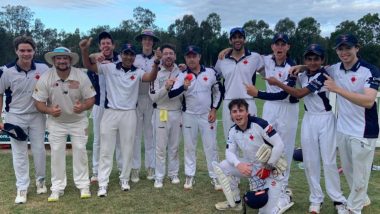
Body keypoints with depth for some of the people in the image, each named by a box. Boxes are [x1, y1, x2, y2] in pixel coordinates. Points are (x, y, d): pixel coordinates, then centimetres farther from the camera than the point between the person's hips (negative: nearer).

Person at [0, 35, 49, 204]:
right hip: (15, 117, -1)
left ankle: (41, 181, 30)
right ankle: (22, 189, 13)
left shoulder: (44, 69, -10)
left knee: (39, 150, 9)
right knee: (19, 153, 4)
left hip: (37, 116, 1)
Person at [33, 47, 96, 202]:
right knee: (56, 153, 4)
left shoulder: (81, 76, -17)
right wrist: (49, 110, -34)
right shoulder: (45, 78, -16)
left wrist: (83, 107, -36)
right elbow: (39, 102, -12)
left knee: (80, 151, 4)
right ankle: (57, 188, 16)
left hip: (78, 121, 0)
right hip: (56, 122, 1)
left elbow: (91, 98, -13)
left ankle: (83, 185, 17)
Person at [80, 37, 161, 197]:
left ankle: (124, 179, 27)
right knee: (106, 149, 3)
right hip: (110, 113, -1)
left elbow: (151, 78, -17)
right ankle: (103, 184, 9)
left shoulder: (137, 72, 2)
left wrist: (156, 62, -35)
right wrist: (84, 50, -22)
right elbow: (89, 66, -3)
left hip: (129, 114, 1)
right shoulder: (109, 68, 2)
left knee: (127, 149, 11)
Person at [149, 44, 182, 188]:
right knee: (161, 147, 1)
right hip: (162, 113, -3)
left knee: (174, 146, 10)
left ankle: (173, 174, 22)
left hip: (177, 113, 3)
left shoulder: (181, 73, 6)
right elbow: (153, 97, -10)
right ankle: (159, 177, 9)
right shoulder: (156, 73, -3)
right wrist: (166, 87, -21)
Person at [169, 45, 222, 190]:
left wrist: (214, 109, -2)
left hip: (207, 115, 0)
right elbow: (171, 94, -18)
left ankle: (214, 177, 14)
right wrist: (184, 87, -37)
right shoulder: (182, 76, -6)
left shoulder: (210, 72, -3)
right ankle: (189, 176, 20)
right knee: (189, 146, 9)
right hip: (189, 115, 0)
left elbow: (218, 91, 7)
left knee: (211, 146, 4)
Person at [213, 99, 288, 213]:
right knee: (222, 167, -9)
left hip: (271, 169, -6)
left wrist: (268, 167, -21)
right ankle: (235, 202, 7)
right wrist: (238, 164, -28)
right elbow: (230, 152, -7)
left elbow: (279, 145, -26)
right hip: (251, 167, 7)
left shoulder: (259, 124, -25)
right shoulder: (233, 131, -4)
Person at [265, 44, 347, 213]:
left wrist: (277, 83, -17)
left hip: (325, 120, -5)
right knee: (310, 161, 5)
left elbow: (299, 94, -20)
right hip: (308, 120, 5)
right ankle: (316, 199, 16)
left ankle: (338, 200, 11)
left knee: (329, 162, -3)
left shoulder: (323, 75, -15)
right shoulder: (303, 75, 4)